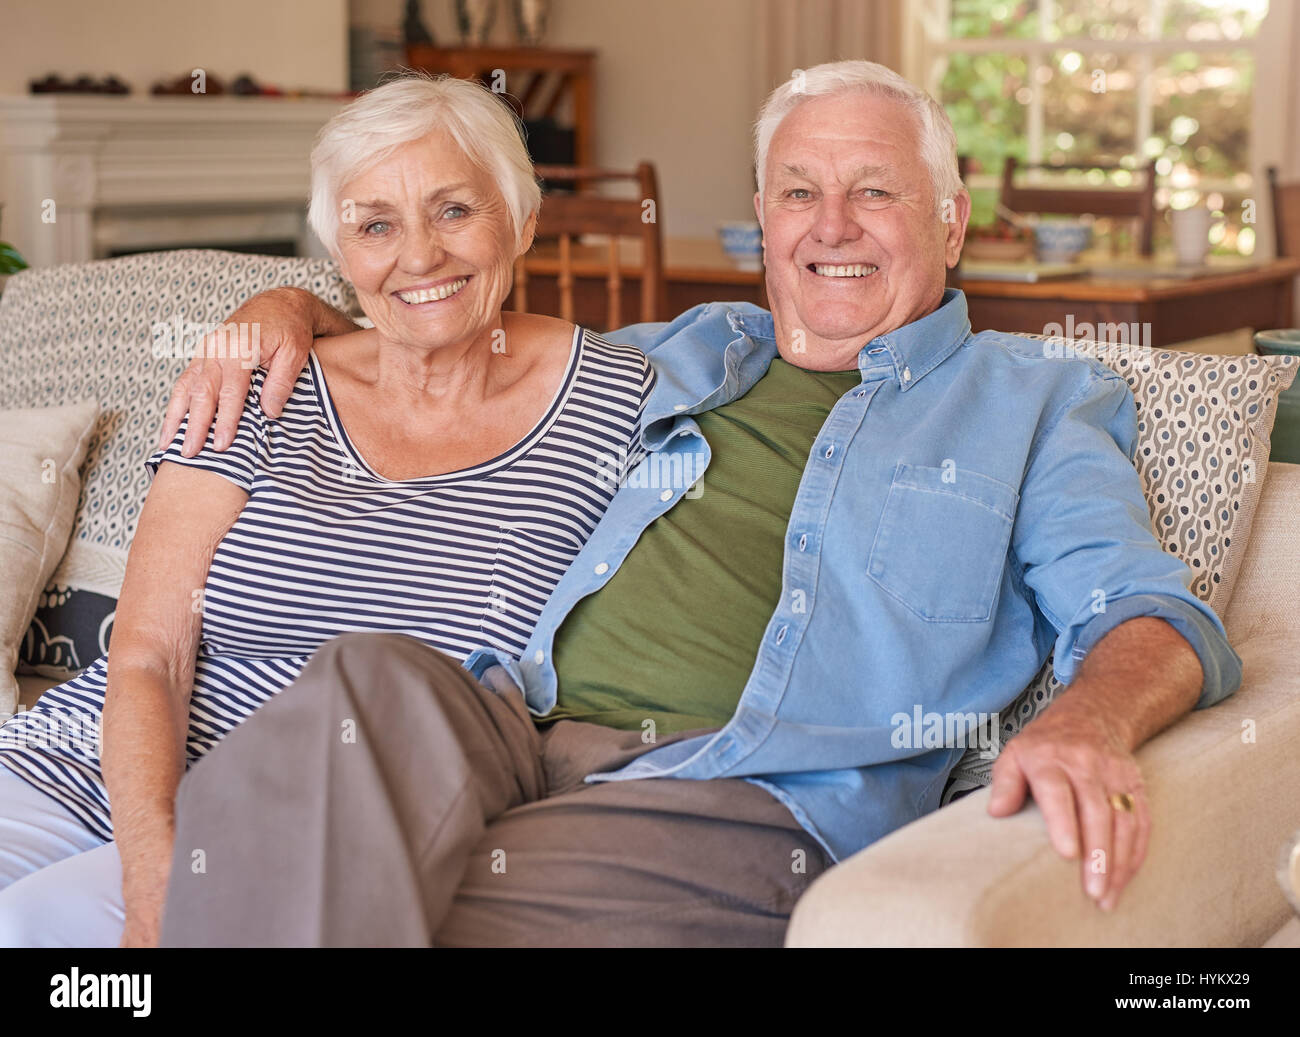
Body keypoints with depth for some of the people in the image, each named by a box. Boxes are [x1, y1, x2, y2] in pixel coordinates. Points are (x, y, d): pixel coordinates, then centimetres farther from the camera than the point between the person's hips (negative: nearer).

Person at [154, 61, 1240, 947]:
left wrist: (1089, 722, -21)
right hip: (514, 729, 5)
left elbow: (1149, 610, 4)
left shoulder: (1036, 405, 19)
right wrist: (289, 311, 22)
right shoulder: (679, 354, 29)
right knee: (371, 680, -32)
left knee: (476, 912, -35)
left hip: (733, 798, -4)